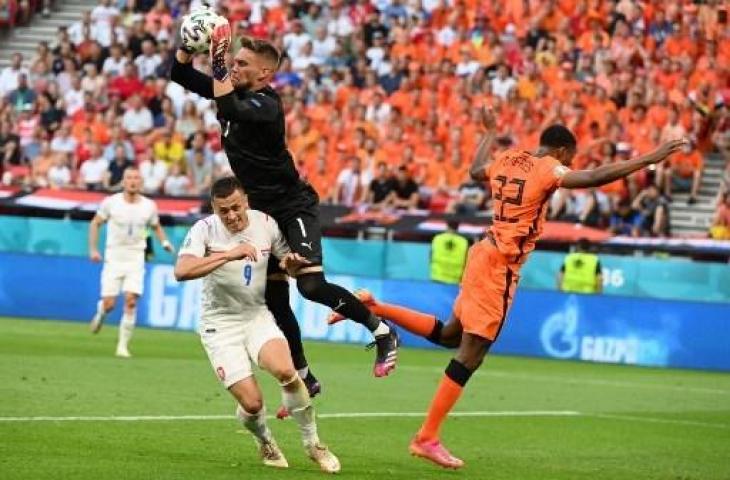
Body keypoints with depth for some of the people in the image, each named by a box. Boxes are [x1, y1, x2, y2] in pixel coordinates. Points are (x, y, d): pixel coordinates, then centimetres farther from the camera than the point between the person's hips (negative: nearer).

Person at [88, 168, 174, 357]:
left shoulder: (149, 206, 0)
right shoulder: (111, 202, -5)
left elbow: (156, 227, 17)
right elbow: (95, 223, 7)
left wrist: (164, 242, -2)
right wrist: (93, 249, -2)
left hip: (136, 260, 1)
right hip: (113, 259, -1)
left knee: (131, 301, -13)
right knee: (109, 304, -6)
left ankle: (123, 346, -5)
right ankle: (101, 311, 33)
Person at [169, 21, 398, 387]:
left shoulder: (265, 105, -20)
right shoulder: (236, 93, 3)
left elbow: (229, 110, -41)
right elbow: (179, 73, 8)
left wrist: (218, 65, -34)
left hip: (293, 206, -9)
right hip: (263, 211, 9)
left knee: (311, 286, -23)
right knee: (275, 301, 6)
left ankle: (381, 332, -6)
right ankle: (303, 379, 14)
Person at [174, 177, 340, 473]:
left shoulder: (265, 223, -5)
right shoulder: (205, 230, -16)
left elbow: (287, 260, 11)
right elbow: (181, 271, -33)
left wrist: (292, 262, -14)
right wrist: (229, 254, -40)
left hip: (258, 315, 2)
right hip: (221, 324, -2)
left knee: (285, 371, -27)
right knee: (251, 403, -13)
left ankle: (312, 444, -6)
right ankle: (265, 443, 24)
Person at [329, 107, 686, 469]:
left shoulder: (506, 160, 12)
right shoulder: (547, 169, -10)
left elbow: (476, 170, 34)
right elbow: (594, 178, -25)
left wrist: (490, 133, 49)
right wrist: (649, 159, -24)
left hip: (485, 252, 9)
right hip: (500, 264, -9)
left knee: (449, 335, 25)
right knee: (471, 353, -6)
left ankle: (374, 308, 20)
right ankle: (427, 438, -5)